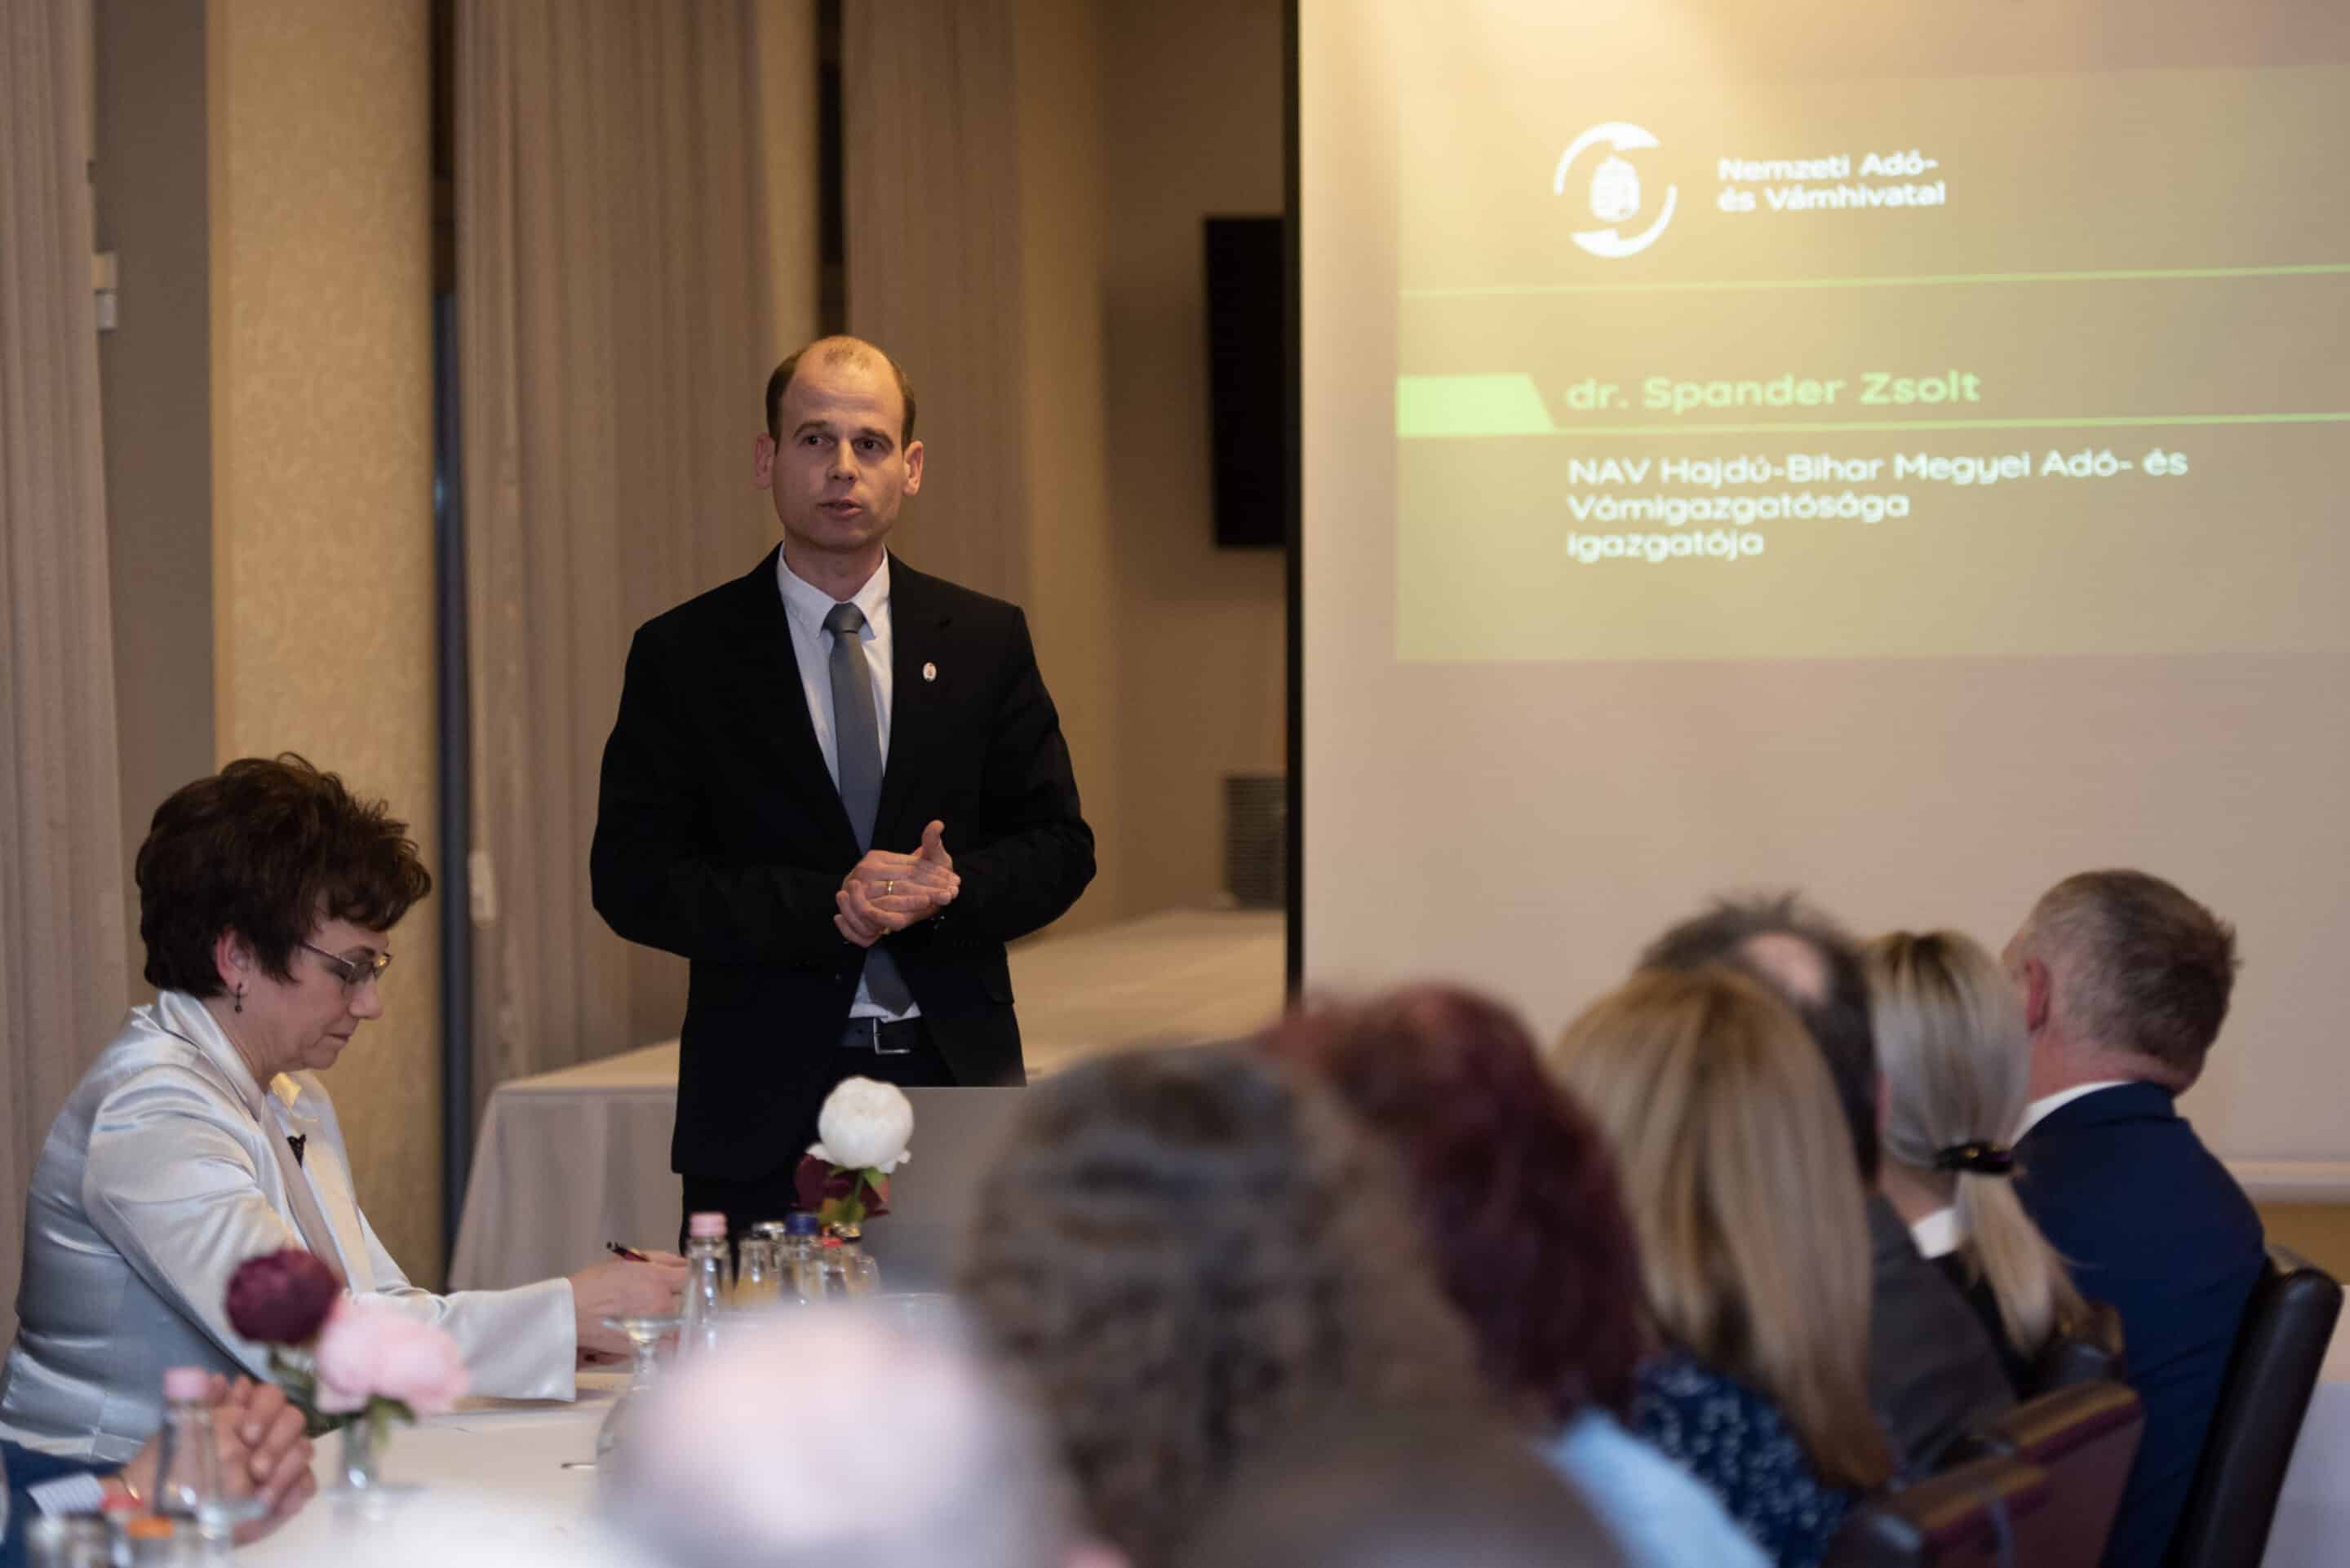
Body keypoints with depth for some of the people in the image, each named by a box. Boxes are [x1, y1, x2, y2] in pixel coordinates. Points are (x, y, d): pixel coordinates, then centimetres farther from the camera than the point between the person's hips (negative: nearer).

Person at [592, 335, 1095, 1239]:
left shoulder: (986, 641, 9)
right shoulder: (681, 656, 2)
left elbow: (1059, 845, 8)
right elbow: (632, 877, -4)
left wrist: (950, 894, -13)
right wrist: (822, 908, -16)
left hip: (957, 1086, 2)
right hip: (765, 1109, -2)